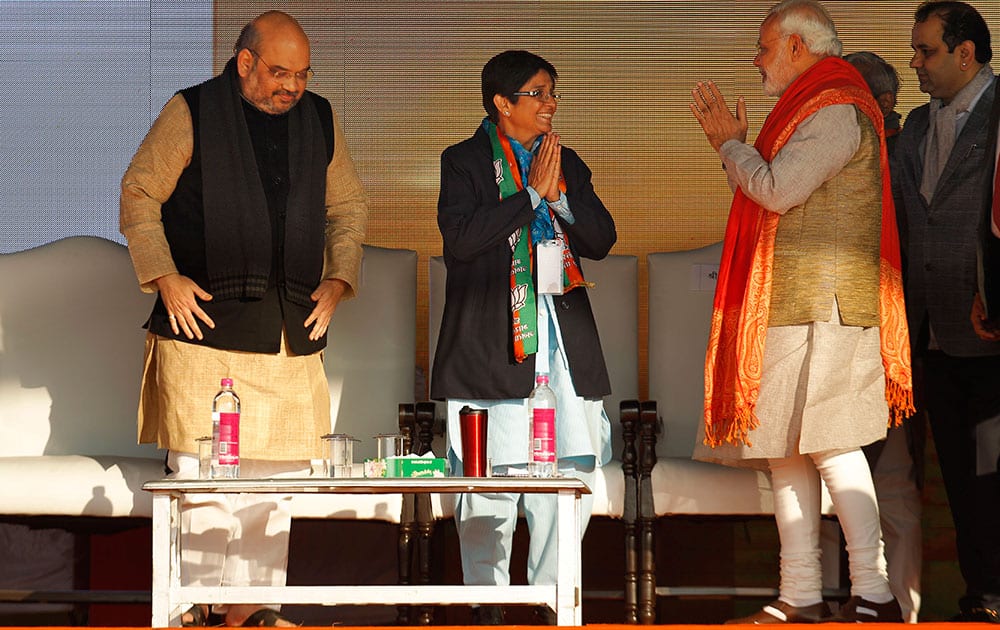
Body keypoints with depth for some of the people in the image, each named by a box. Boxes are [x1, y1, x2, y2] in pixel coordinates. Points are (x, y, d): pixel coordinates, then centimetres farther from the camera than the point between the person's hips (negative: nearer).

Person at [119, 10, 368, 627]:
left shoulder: (320, 120, 13)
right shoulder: (190, 113, 1)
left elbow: (349, 207, 22)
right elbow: (139, 195, 4)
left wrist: (338, 279, 8)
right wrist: (164, 276, -6)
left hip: (292, 332, 4)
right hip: (205, 322, -4)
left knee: (276, 478, 4)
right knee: (202, 474, -7)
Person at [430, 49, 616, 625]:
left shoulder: (567, 163, 17)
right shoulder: (465, 162, 2)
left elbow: (602, 239, 10)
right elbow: (461, 238, -13)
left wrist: (559, 196, -6)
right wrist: (532, 193, -11)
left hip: (563, 335, 5)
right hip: (492, 338, -5)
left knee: (571, 467, 1)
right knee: (491, 478, -5)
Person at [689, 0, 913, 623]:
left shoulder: (837, 110, -11)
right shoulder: (810, 110, 22)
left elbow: (776, 190, -17)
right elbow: (773, 196, 24)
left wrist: (731, 144, -2)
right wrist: (733, 144, 20)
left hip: (821, 303, -10)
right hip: (788, 306, 10)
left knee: (828, 445, -12)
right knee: (785, 449, 8)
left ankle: (874, 596, -10)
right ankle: (801, 597, 10)